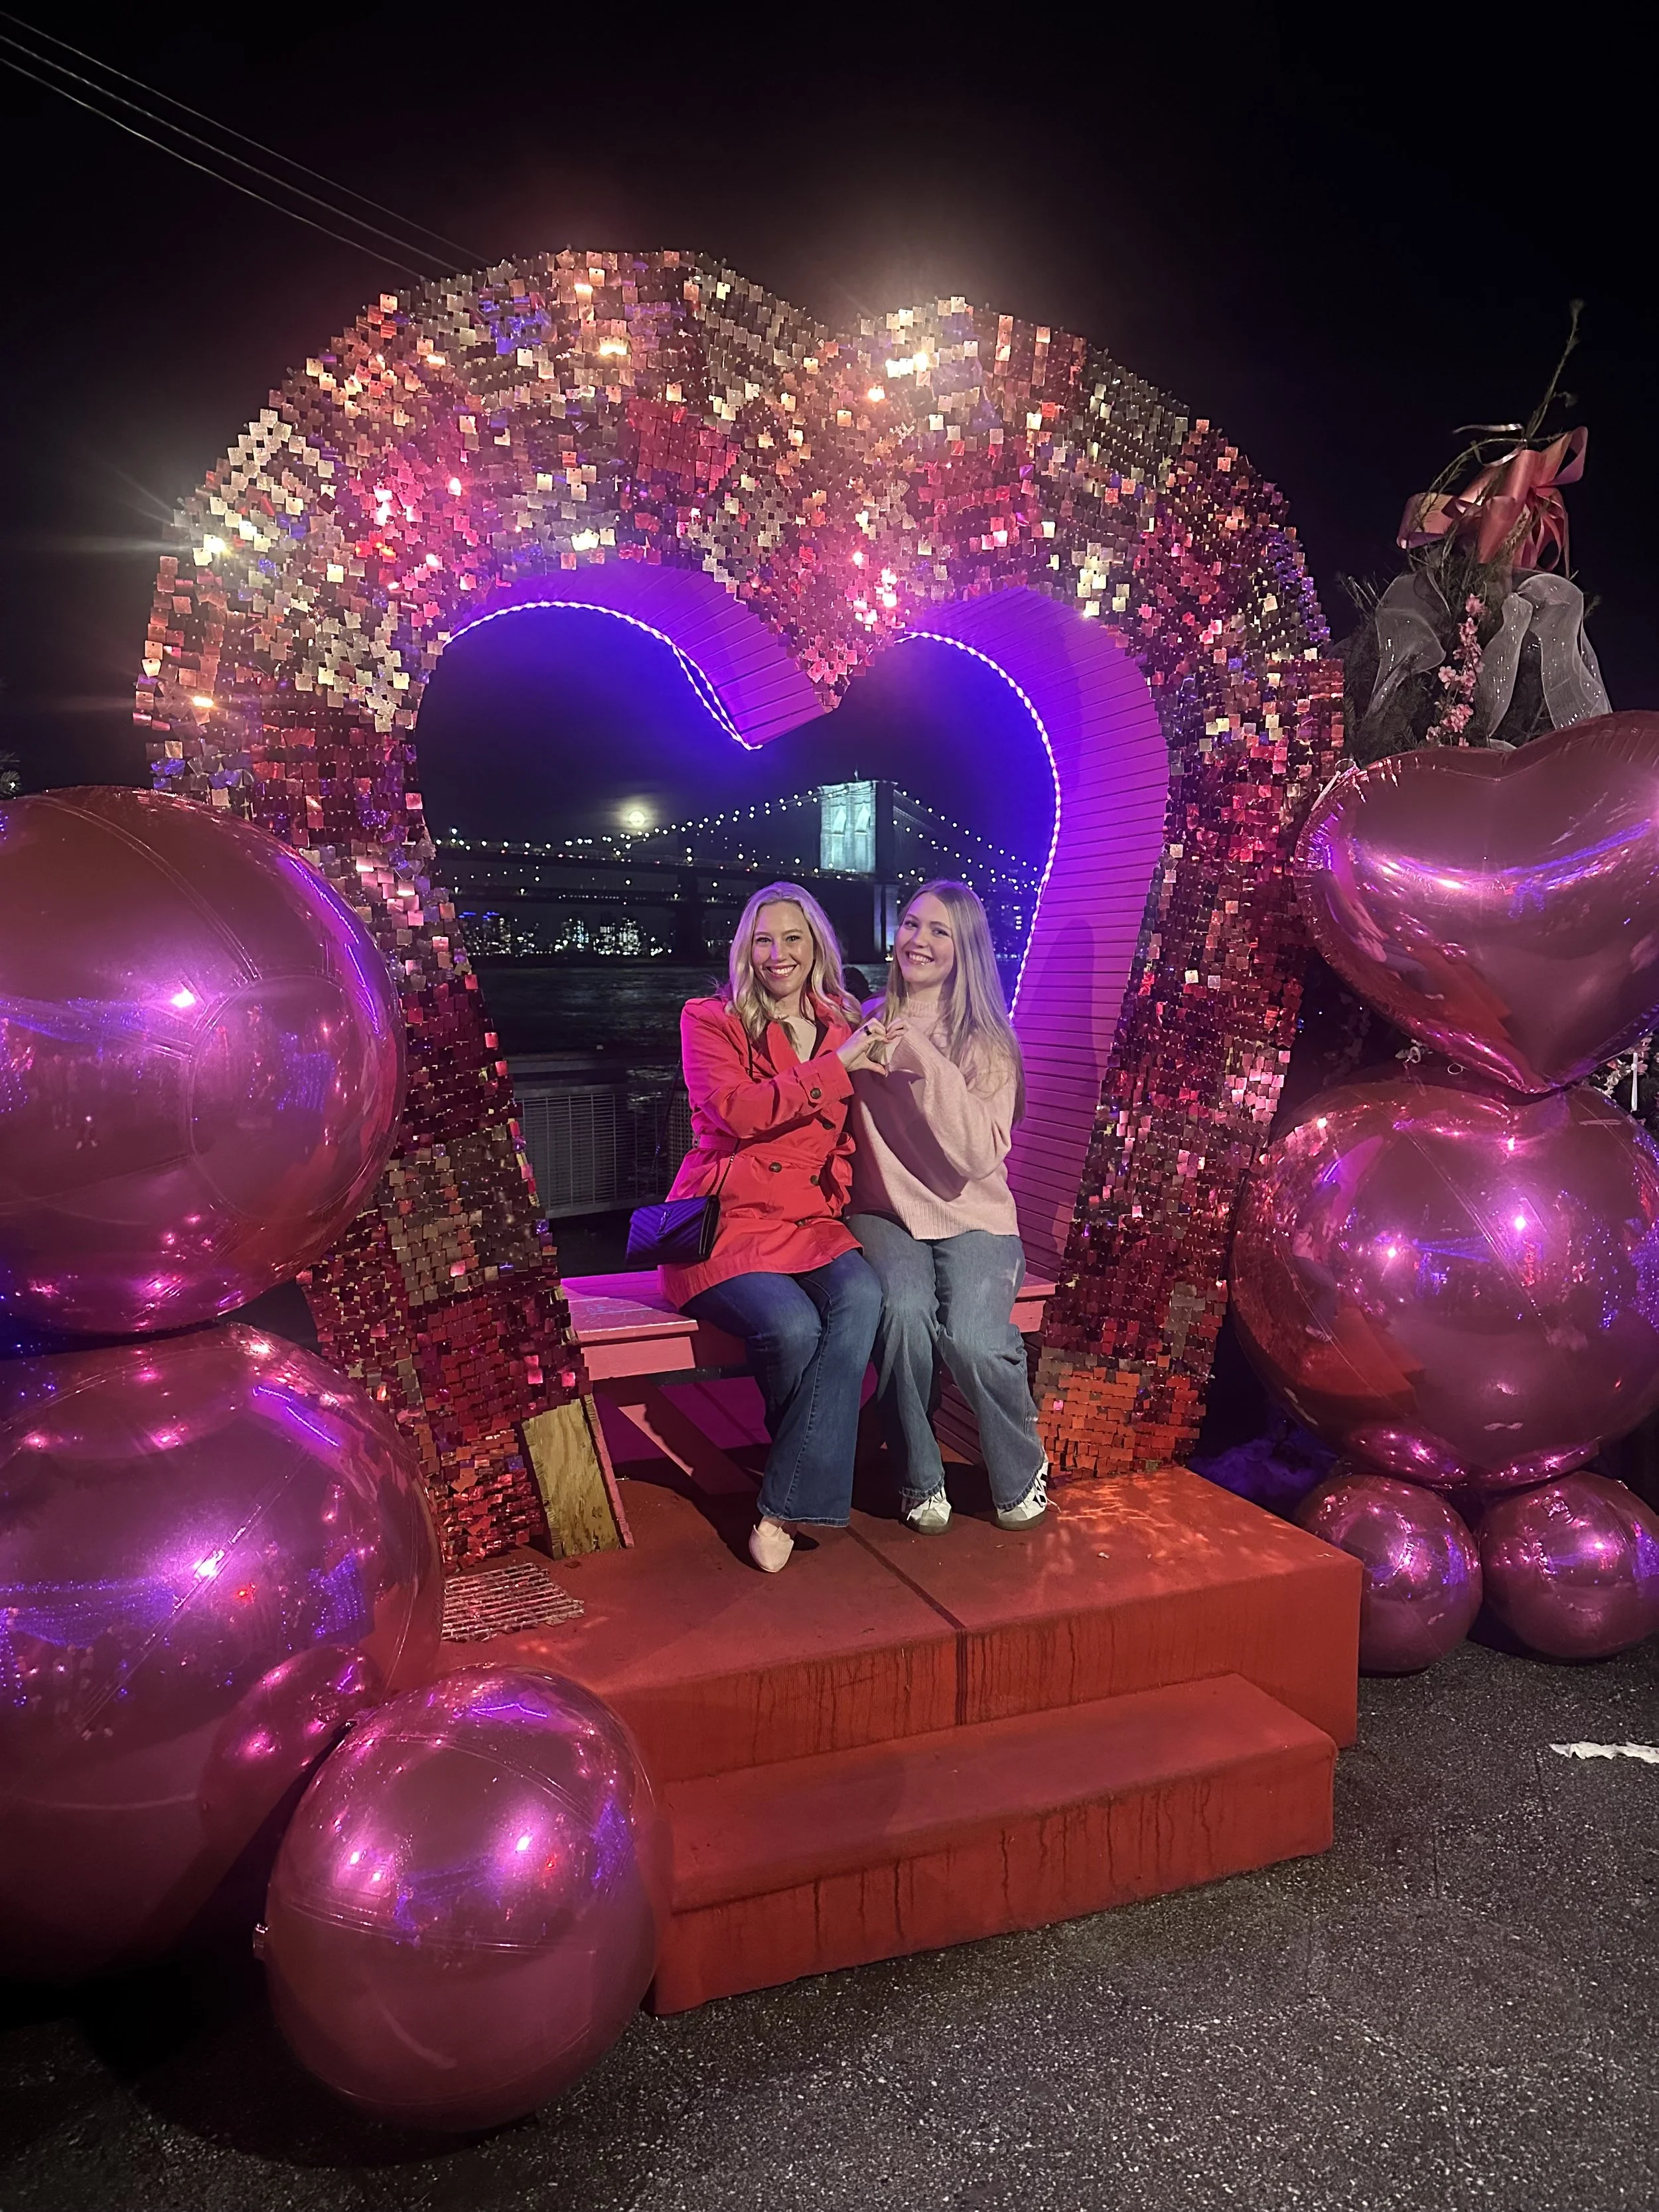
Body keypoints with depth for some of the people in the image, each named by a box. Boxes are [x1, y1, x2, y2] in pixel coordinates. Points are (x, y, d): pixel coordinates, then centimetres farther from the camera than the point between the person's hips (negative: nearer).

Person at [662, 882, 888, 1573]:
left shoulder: (844, 1025, 16)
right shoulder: (710, 1020, 4)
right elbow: (735, 1109, -14)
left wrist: (838, 1193, 4)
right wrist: (837, 1065, -13)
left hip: (811, 1221, 4)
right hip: (726, 1221, -3)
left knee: (861, 1297, -30)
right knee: (792, 1325, -32)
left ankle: (784, 1508, -22)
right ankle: (813, 1470, 1)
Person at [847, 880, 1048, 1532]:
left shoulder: (988, 1043, 1)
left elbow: (978, 1156, -14)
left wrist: (929, 1062, -18)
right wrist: (856, 1060, -7)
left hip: (971, 1217, -1)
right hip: (883, 1213, 1)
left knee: (974, 1338, -27)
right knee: (904, 1311, -31)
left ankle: (1022, 1473, 6)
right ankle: (919, 1479, -6)